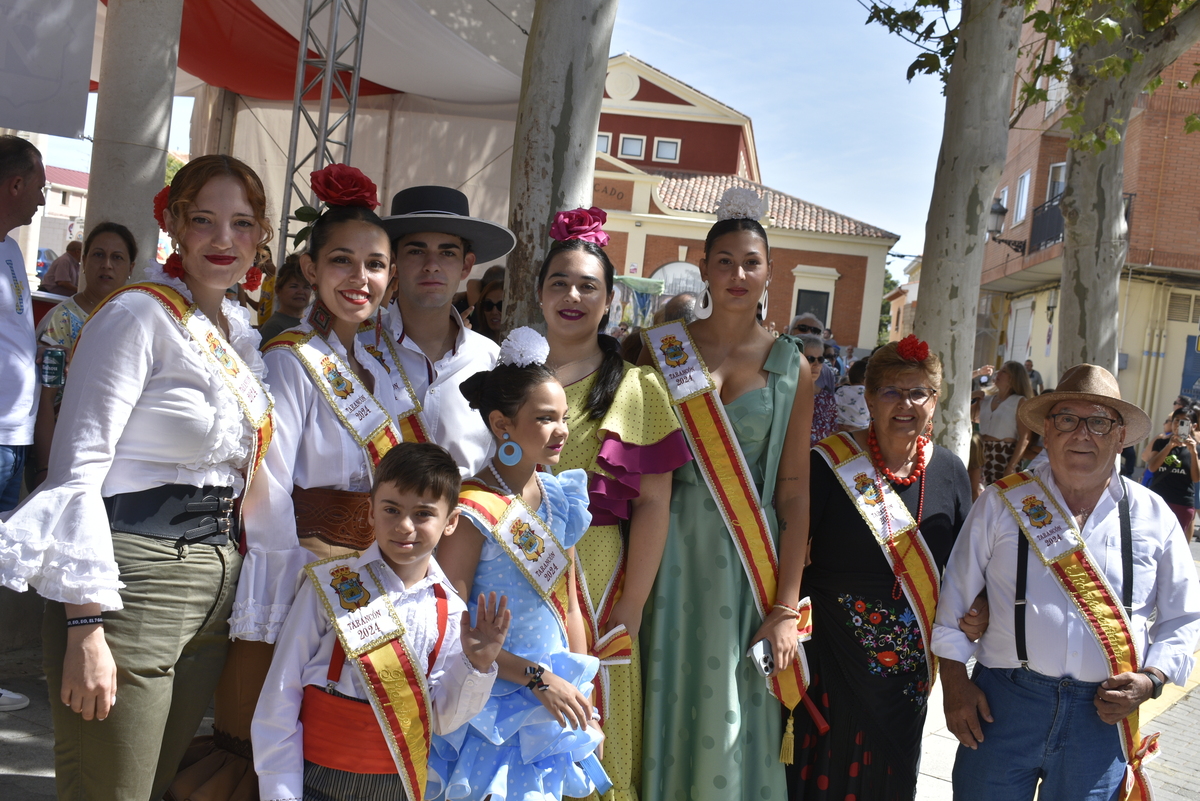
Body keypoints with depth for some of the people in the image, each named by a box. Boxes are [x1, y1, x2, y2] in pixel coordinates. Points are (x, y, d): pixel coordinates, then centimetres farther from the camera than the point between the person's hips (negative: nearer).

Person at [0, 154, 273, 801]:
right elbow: (76, 473, -15)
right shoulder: (138, 316, -11)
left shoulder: (242, 330, 13)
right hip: (135, 579, -7)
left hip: (218, 589, 8)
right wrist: (85, 627, -20)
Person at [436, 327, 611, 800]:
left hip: (552, 706, 6)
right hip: (494, 704, -6)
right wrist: (537, 677, -19)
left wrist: (582, 699, 10)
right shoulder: (475, 511, -18)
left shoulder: (560, 499, 2)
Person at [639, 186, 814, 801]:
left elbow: (793, 490, 0)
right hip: (671, 551, 0)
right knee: (668, 704, 7)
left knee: (734, 721, 5)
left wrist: (786, 606, -5)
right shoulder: (661, 349, 3)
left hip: (750, 560, 0)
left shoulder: (792, 369, 3)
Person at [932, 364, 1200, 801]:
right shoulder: (1001, 503, 2)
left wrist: (1151, 679, -4)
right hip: (1003, 702, -1)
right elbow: (955, 596, 5)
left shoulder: (1153, 517, 6)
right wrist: (955, 682, 0)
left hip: (1102, 715, 1)